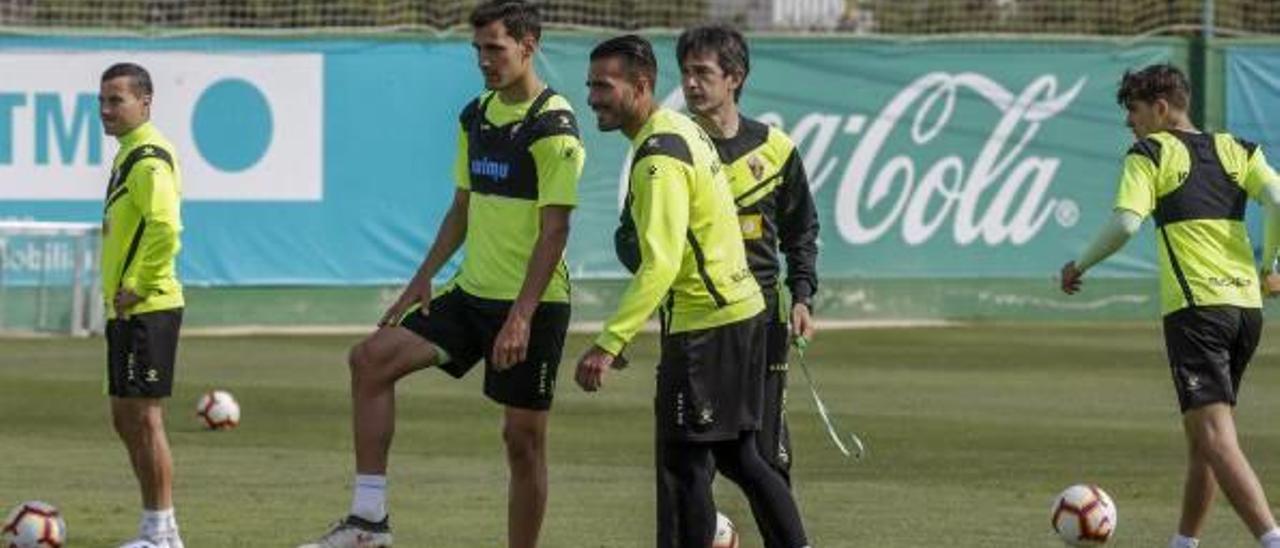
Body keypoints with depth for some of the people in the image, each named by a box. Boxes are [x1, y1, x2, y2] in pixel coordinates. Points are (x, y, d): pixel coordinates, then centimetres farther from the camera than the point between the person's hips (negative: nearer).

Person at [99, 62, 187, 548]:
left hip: (146, 309, -10)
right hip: (127, 310, 10)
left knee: (143, 416, -7)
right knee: (125, 418, 13)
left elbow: (165, 228, -26)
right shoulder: (129, 155, 17)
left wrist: (138, 287, -21)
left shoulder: (149, 158, -14)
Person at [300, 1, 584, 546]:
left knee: (523, 436, -2)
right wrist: (424, 277, 11)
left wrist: (521, 316, -23)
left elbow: (554, 229, -17)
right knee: (372, 358, -7)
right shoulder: (476, 116, 11)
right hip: (472, 293, 7)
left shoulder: (554, 127, -13)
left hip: (532, 302, -7)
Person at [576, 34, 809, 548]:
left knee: (684, 464, -5)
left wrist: (609, 344, -32)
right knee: (737, 456, 17)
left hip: (704, 326, -10)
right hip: (740, 311, 10)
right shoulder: (682, 129, 11)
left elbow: (660, 265, -28)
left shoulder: (659, 159, -19)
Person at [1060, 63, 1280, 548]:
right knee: (1202, 435, 19)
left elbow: (1126, 223, -13)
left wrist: (1079, 266, 2)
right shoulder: (1236, 150, 15)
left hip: (1196, 307, -7)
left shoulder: (1150, 154, 0)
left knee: (1214, 437, -14)